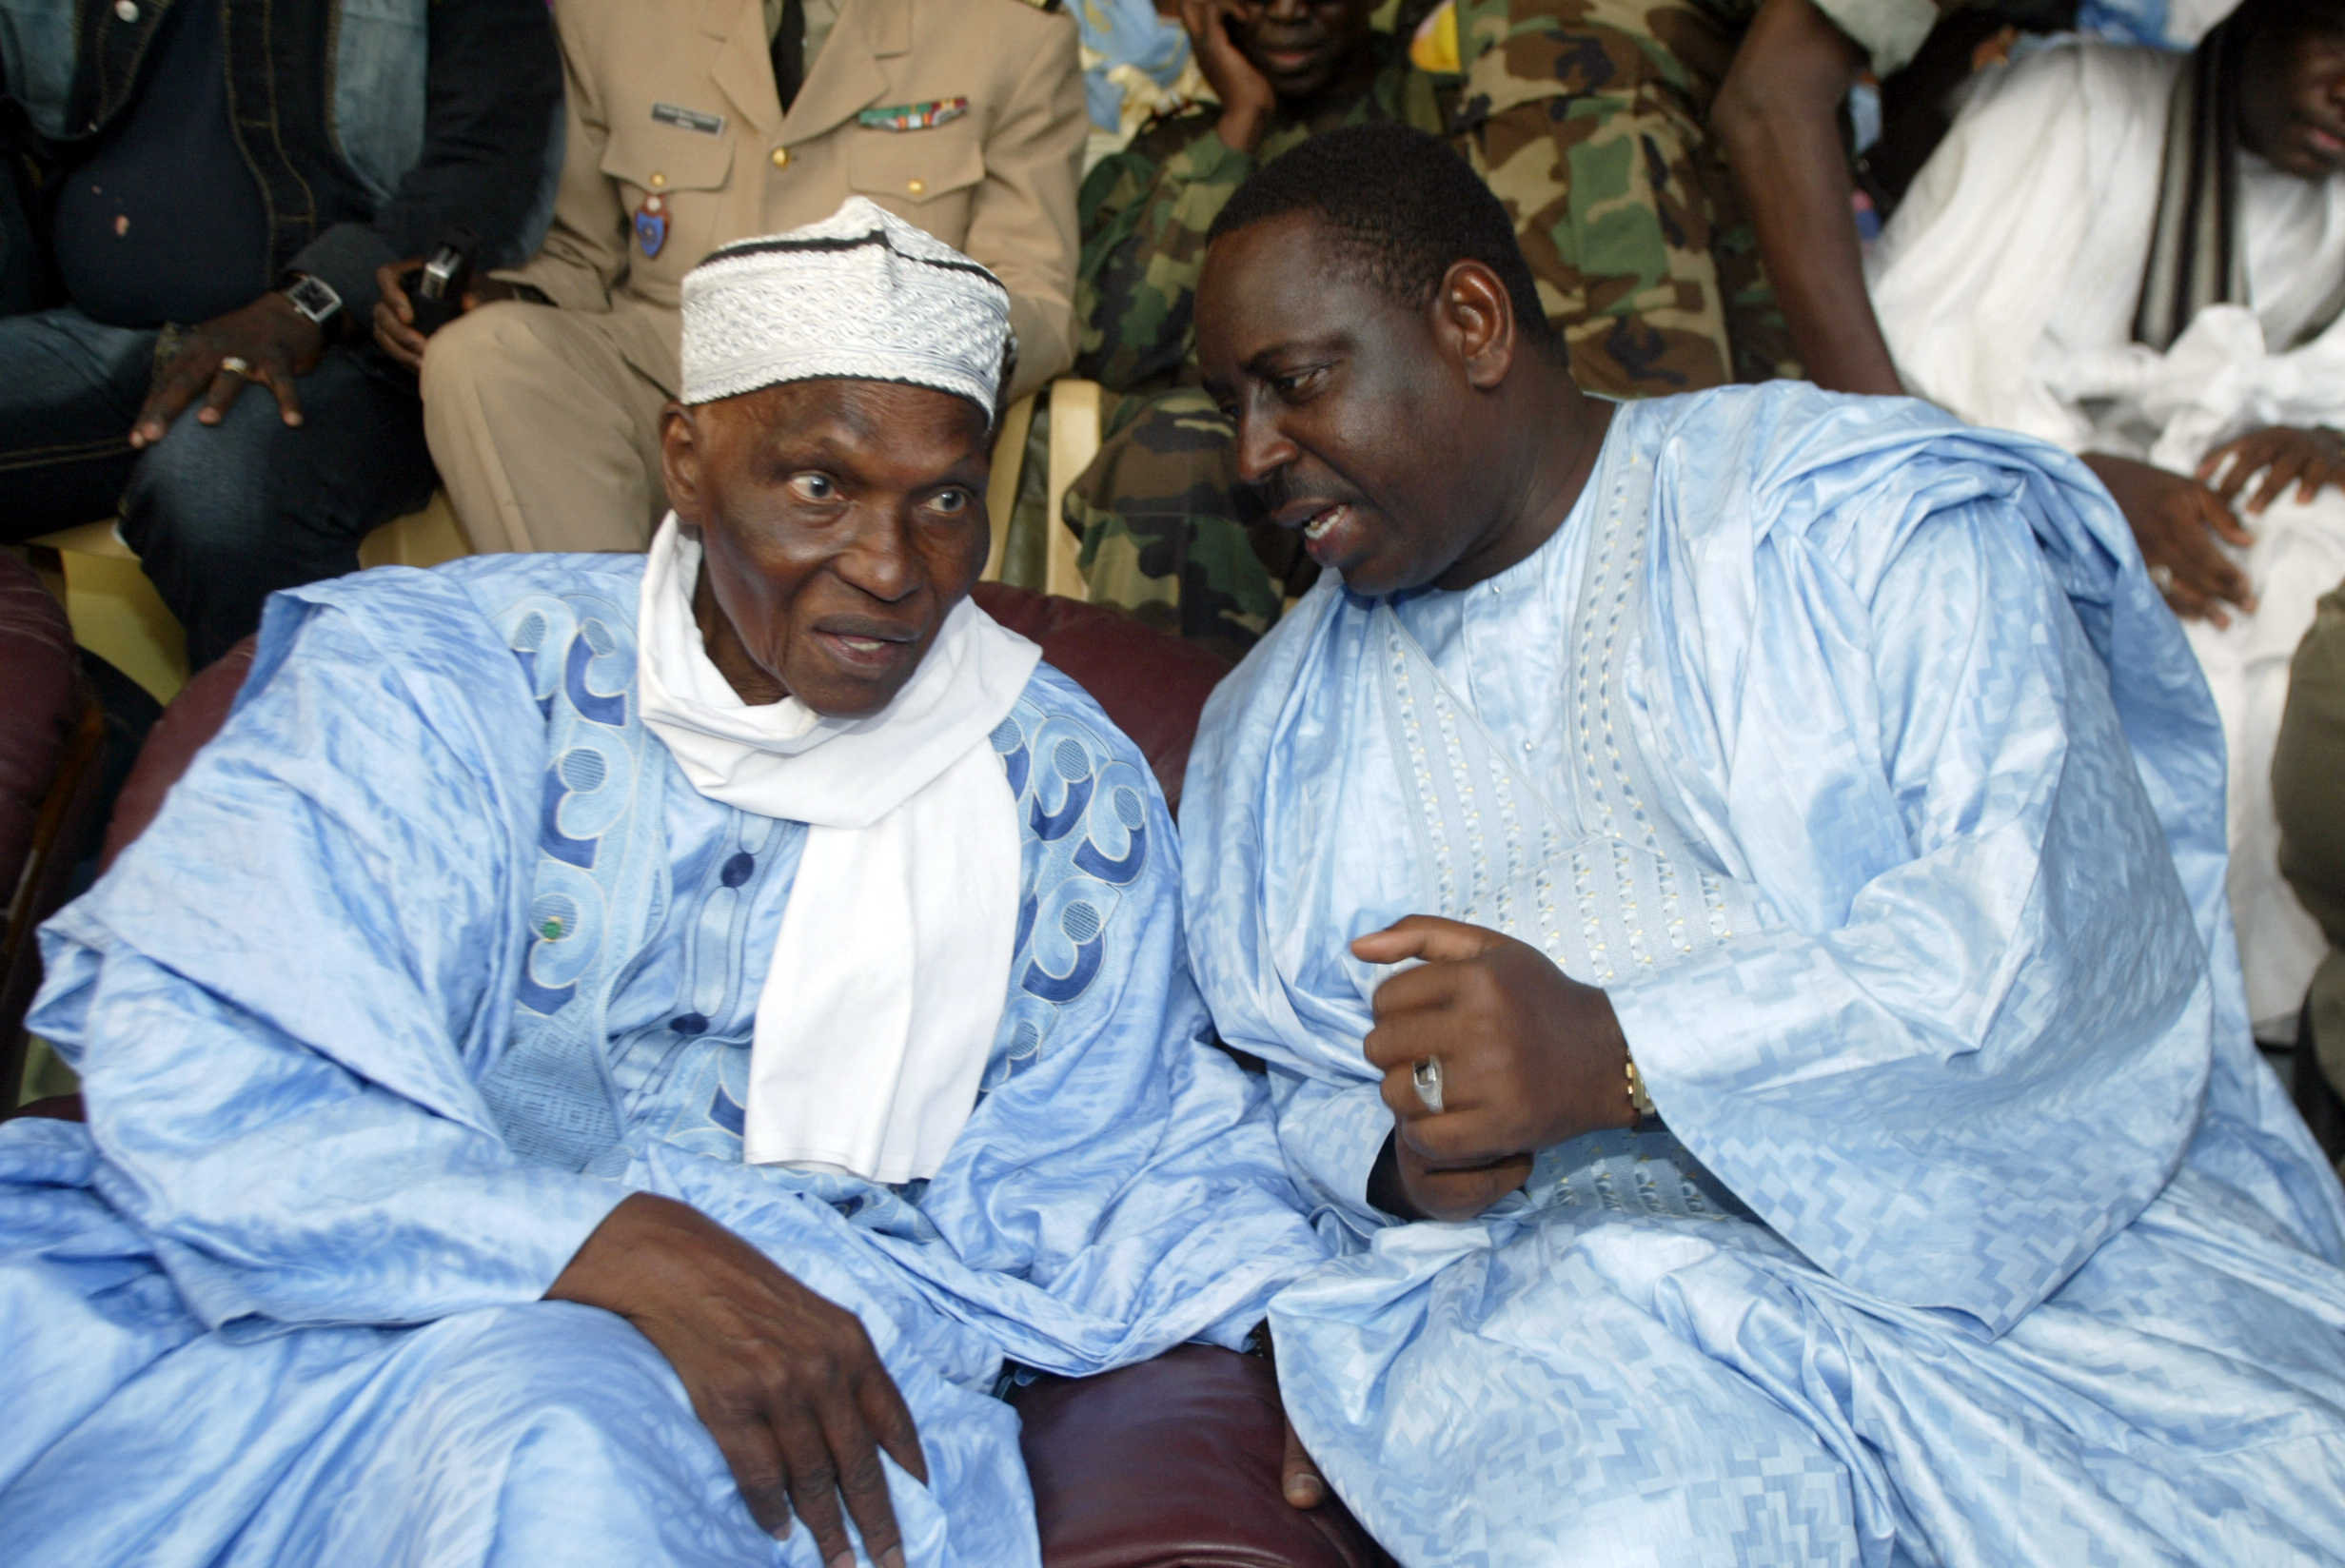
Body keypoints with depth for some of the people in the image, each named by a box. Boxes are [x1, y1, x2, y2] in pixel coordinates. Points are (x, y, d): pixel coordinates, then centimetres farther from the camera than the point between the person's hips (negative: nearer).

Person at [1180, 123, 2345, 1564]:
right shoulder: (1284, 726, 16)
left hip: (2019, 1217, 0)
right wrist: (1401, 1161, -3)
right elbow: (1296, 1092, 21)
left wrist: (1622, 1053, -22)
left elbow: (2068, 912, -12)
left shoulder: (1863, 510, 0)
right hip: (1582, 1262, 1)